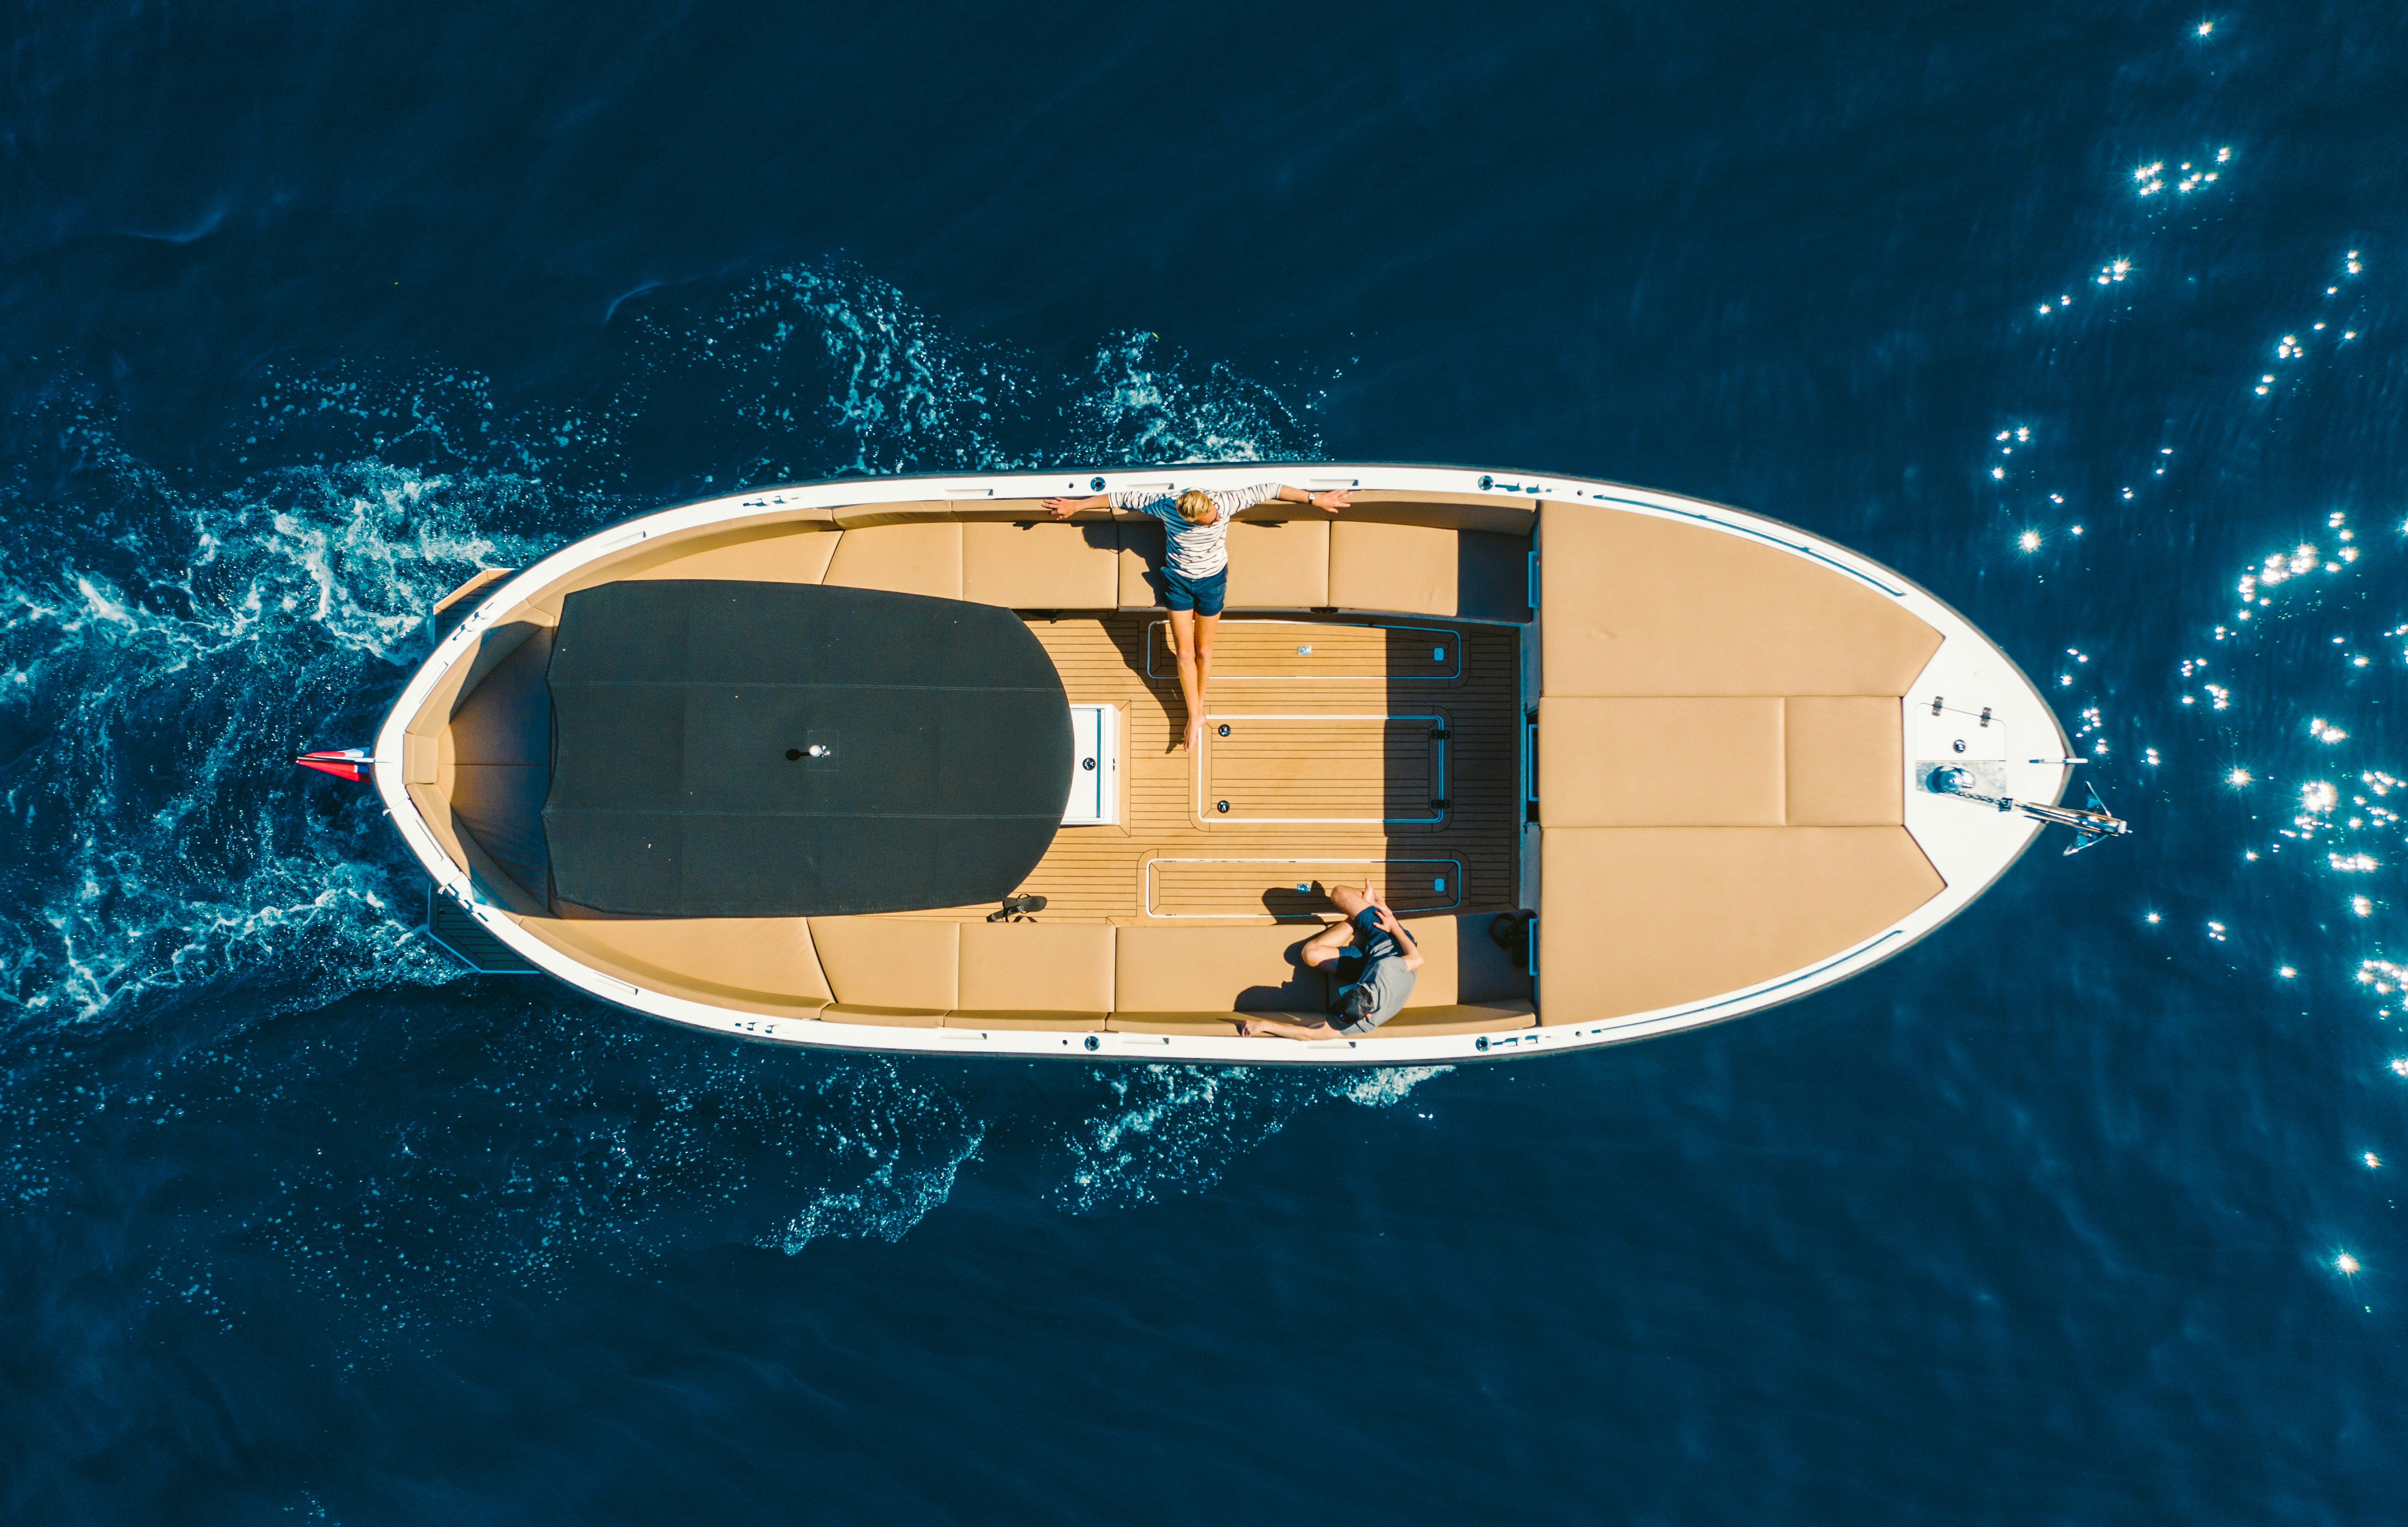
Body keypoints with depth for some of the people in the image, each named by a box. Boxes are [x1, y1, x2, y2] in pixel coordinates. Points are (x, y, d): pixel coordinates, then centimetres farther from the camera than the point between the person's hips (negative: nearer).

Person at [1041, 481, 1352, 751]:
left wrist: (1314, 499, -18)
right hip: (1178, 582, 0)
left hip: (1212, 581, 0)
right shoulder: (1165, 509, -28)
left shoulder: (1225, 502, -29)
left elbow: (1266, 490, -21)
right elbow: (1124, 498, -18)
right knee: (1185, 652, 1)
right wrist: (1075, 506, -11)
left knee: (1203, 649, 13)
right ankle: (1195, 717, 14)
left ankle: (1198, 707, 34)